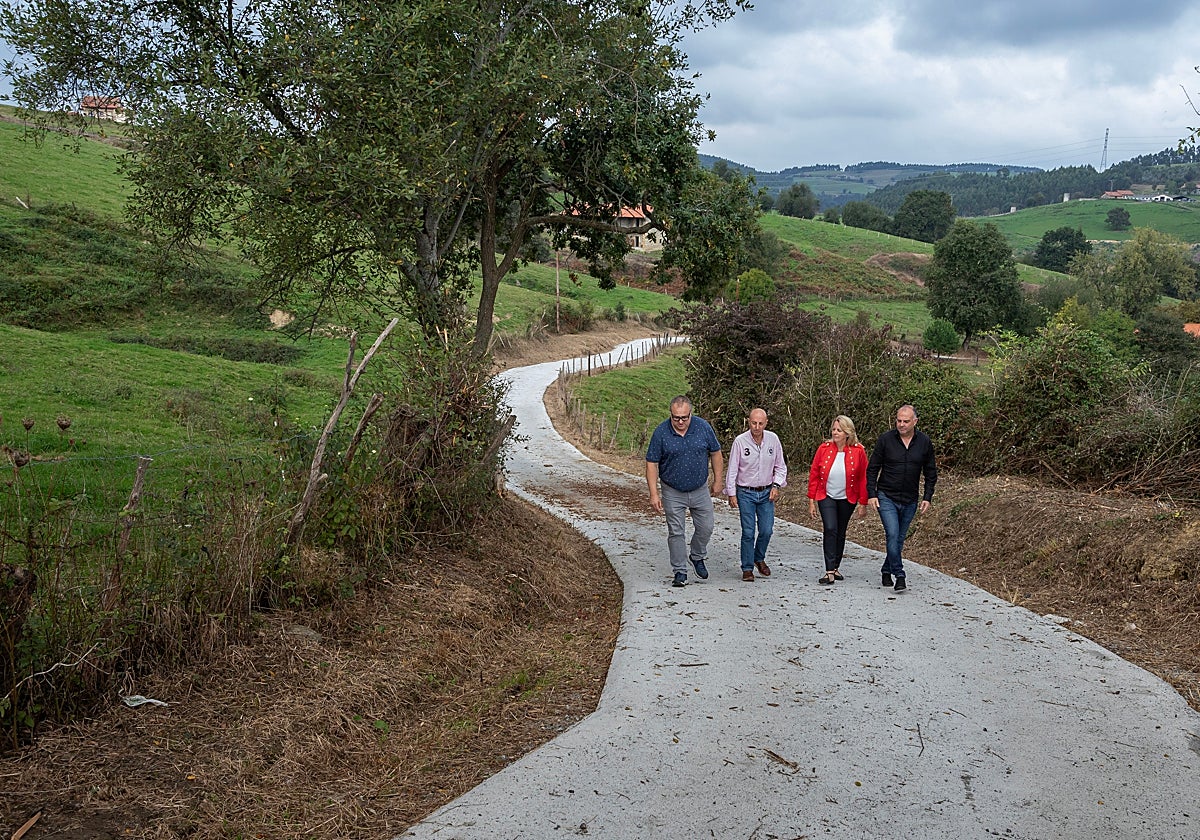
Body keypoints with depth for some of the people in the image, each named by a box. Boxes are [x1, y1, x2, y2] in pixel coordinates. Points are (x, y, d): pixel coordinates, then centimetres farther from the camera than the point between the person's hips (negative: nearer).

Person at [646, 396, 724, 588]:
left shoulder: (703, 427, -8)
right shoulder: (661, 432, -15)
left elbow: (715, 453, 5)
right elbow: (652, 464, -10)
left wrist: (717, 481, 7)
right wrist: (654, 494, -13)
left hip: (700, 490, 2)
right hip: (673, 493, -2)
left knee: (706, 527, 8)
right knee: (676, 532, 1)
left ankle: (697, 557, 34)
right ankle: (680, 572, 11)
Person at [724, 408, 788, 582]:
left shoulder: (773, 439, -2)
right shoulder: (740, 441, -11)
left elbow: (780, 467, 9)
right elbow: (732, 469, -5)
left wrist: (776, 485, -5)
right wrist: (731, 494, -6)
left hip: (766, 492, 3)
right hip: (745, 493, -3)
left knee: (767, 530, 1)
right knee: (748, 532, -5)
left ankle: (759, 558, 28)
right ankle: (747, 568, 8)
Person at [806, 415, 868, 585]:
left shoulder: (858, 451, -10)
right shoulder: (824, 449, -8)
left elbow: (863, 479, -3)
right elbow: (814, 475, -2)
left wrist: (863, 503, -2)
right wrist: (811, 501, -3)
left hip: (847, 499, 1)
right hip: (826, 497, -1)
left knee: (840, 532, 12)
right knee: (830, 529, -16)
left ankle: (836, 567, 28)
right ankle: (829, 572, -17)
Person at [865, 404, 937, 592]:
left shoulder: (924, 442, 0)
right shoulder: (886, 439, -6)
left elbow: (931, 472, 9)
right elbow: (872, 469, 0)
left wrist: (927, 497, 2)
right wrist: (871, 494, -7)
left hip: (910, 500, 3)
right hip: (886, 497, -3)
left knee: (900, 539, 10)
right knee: (893, 535, -15)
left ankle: (887, 571, 27)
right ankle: (899, 576, -11)